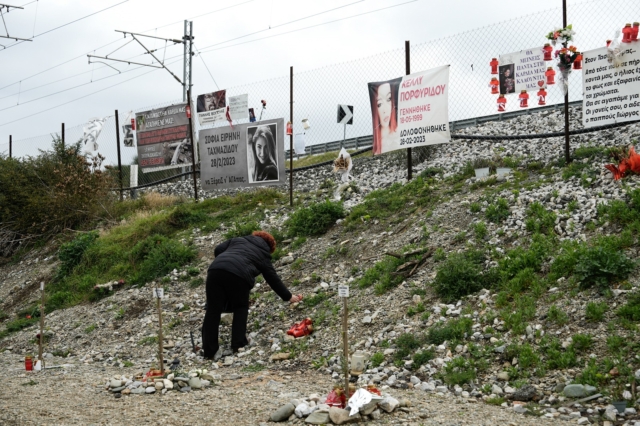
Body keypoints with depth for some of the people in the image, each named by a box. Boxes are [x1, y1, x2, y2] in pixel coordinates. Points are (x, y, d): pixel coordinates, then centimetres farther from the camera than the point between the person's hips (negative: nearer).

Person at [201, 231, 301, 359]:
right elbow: (273, 279, 33)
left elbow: (218, 250, 23)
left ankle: (208, 350, 11)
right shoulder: (263, 256, 27)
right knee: (240, 308, 23)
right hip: (238, 275, -3)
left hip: (215, 269, 3)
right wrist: (289, 297, 44)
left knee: (213, 310, 9)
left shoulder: (238, 240, 34)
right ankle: (238, 344, 16)